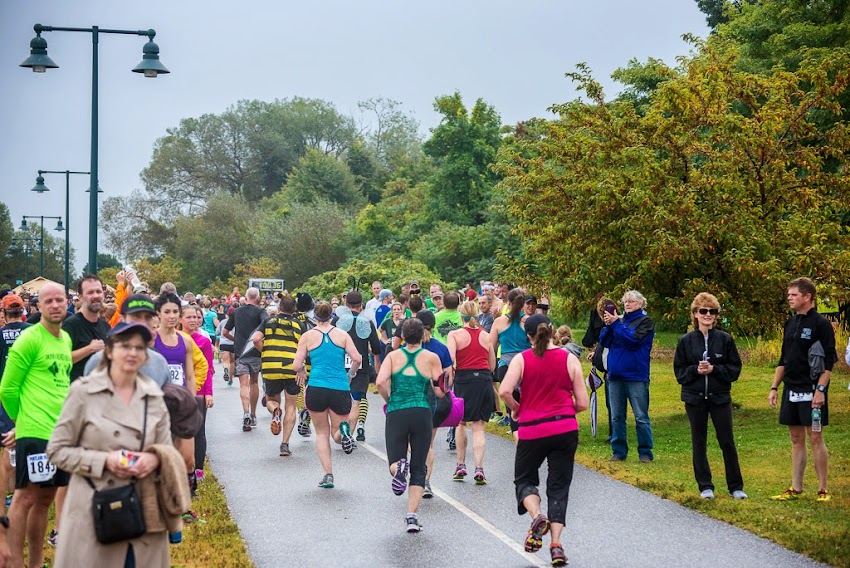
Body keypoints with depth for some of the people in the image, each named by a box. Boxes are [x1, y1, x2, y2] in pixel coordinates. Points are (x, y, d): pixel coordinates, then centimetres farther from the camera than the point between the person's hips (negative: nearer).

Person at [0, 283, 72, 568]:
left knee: (45, 497, 13)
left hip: (62, 431, 7)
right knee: (26, 496, -3)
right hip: (35, 431, -7)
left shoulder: (66, 339, 13)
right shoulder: (29, 339, -11)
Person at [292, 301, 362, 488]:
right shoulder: (342, 335, 6)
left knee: (322, 433, 15)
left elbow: (296, 366, -2)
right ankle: (343, 430, -24)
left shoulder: (308, 336, 3)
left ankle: (328, 475, 3)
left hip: (316, 389, -1)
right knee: (336, 434, 14)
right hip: (340, 389, 1)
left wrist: (302, 371, 21)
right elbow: (357, 359, -4)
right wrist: (350, 374, 15)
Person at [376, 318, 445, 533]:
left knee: (395, 461, 10)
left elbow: (381, 382, -7)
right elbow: (439, 392, 4)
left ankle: (398, 468, -28)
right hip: (422, 414, 0)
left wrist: (390, 400, 10)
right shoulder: (431, 358, 6)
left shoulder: (393, 356, 8)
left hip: (396, 414, 0)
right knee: (418, 469, 9)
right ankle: (412, 516, -1)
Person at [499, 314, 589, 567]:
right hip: (566, 429, 1)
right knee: (559, 486, 9)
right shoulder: (570, 359, 1)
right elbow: (583, 403, 0)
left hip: (531, 430, -1)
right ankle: (556, 544, -1)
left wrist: (515, 409, 2)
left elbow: (504, 391, -17)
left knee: (524, 479, 17)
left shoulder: (521, 359, -3)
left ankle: (537, 516, -11)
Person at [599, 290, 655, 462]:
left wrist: (615, 324, -14)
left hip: (636, 376, -5)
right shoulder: (619, 320, 14)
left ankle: (645, 453, 3)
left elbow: (634, 338, -16)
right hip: (615, 375, 5)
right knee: (616, 417, 8)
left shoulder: (645, 322, 0)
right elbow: (604, 342, 8)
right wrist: (608, 325, -8)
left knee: (641, 417, -3)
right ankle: (618, 451, 14)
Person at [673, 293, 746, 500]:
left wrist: (714, 369, -14)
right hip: (694, 398, 1)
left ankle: (735, 486, 12)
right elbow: (679, 371, 4)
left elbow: (735, 368, 0)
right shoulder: (686, 341, 1)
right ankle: (705, 486, 17)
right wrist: (695, 370, -14)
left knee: (727, 442, 1)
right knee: (699, 442, 7)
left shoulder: (725, 339, -1)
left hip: (720, 397, -1)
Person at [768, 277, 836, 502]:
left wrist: (820, 389, -19)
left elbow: (828, 361, -12)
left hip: (812, 390, -7)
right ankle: (796, 489, 16)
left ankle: (823, 490, 5)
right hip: (791, 390, 7)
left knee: (815, 438, -3)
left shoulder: (821, 324, -8)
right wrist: (774, 387, 14)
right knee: (796, 439, 10)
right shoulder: (790, 323, 13)